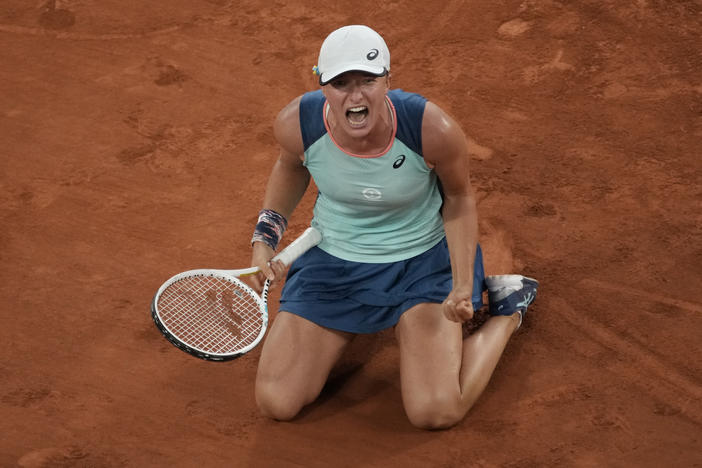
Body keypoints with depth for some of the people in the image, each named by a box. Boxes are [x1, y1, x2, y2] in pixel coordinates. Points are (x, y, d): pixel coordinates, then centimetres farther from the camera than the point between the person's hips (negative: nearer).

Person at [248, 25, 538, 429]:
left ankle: (509, 310, 12)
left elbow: (460, 197, -8)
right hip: (333, 262, 3)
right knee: (276, 404, -5)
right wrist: (265, 238, -6)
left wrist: (462, 285, -18)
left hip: (423, 259, -2)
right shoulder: (297, 124, -24)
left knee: (437, 412, -18)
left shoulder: (434, 129, -31)